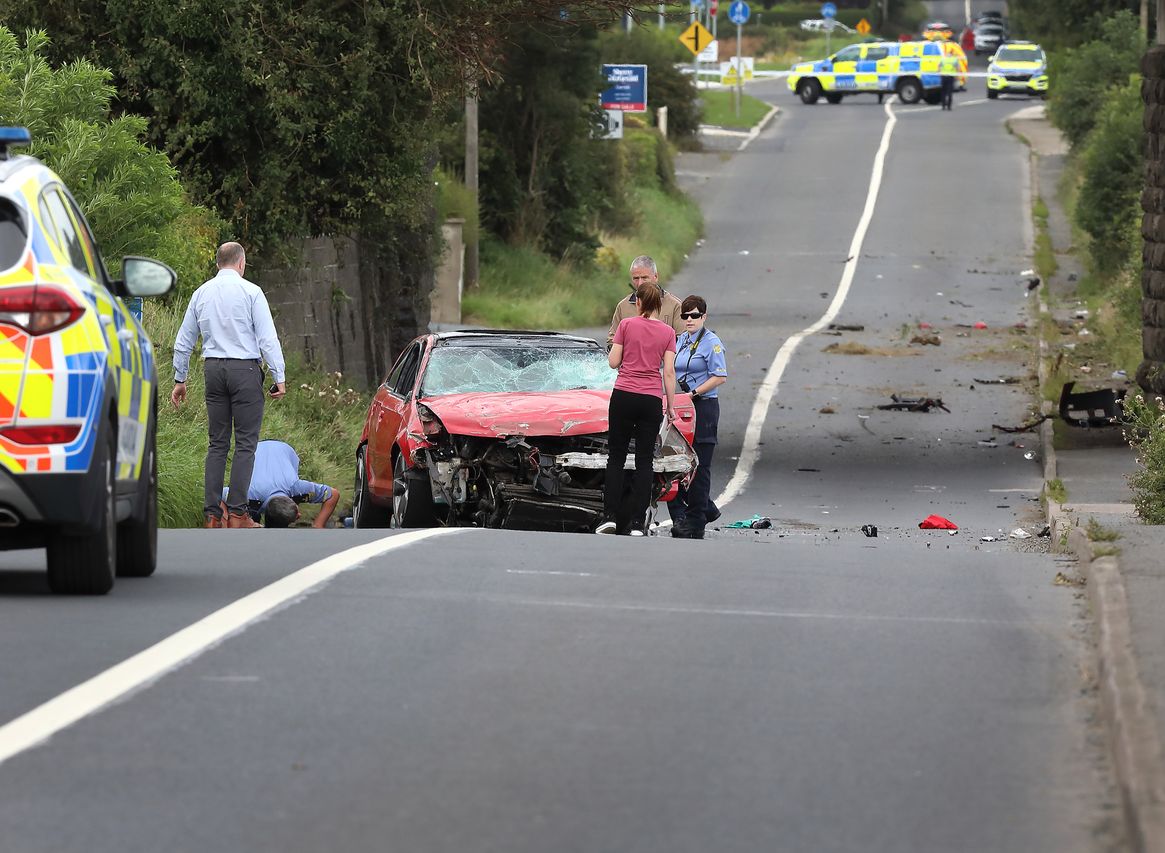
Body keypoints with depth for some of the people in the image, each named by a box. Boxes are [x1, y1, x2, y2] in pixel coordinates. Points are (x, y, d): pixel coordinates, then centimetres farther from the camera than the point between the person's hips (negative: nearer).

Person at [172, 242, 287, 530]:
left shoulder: (201, 293, 11)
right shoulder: (250, 292, -4)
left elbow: (183, 341, 16)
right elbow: (268, 338, -9)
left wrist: (179, 379, 23)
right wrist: (279, 377, -5)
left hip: (213, 368, 5)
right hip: (245, 367, -5)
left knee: (217, 443, 9)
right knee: (245, 443, -2)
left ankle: (213, 515, 4)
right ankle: (237, 514, -7)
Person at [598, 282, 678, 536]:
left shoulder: (626, 325, -3)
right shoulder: (667, 332, 1)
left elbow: (613, 362, -2)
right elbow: (669, 372, -1)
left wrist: (612, 351, 21)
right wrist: (671, 407, 6)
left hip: (624, 396, -1)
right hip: (652, 400, 1)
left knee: (616, 457, 8)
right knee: (644, 460, 5)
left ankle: (611, 516, 0)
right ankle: (637, 522, 0)